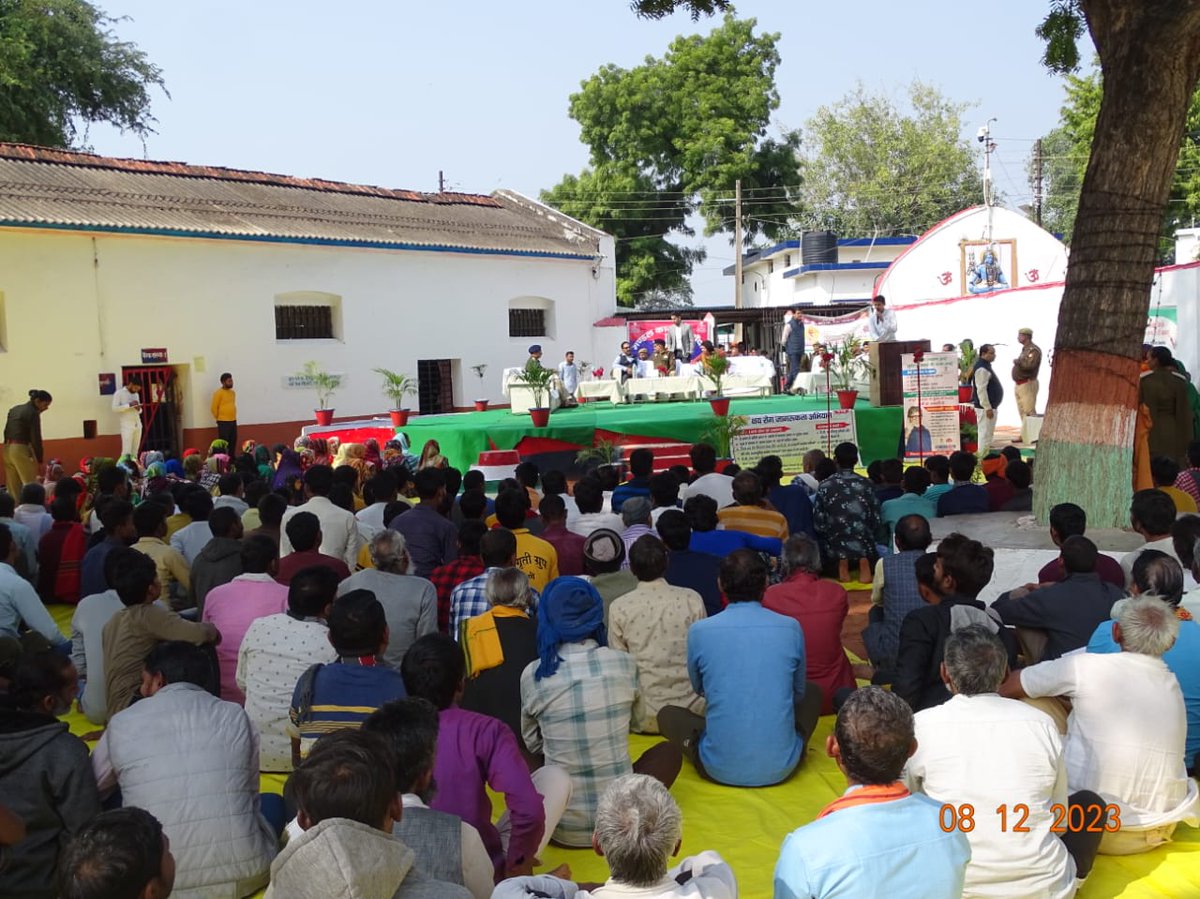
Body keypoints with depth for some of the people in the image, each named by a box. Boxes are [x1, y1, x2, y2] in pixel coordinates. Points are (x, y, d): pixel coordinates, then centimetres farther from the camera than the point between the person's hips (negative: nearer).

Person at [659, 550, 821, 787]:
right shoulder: (791, 628, -6)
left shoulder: (699, 631, -8)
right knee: (812, 692, 27)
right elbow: (798, 693, 10)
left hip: (721, 769, 0)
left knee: (667, 714, 27)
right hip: (781, 767, 0)